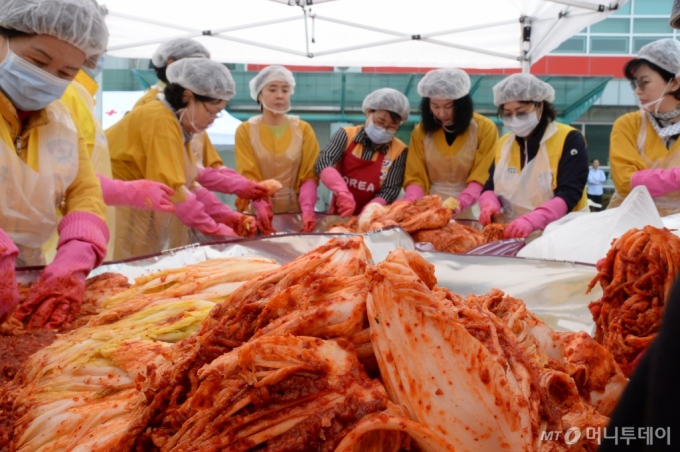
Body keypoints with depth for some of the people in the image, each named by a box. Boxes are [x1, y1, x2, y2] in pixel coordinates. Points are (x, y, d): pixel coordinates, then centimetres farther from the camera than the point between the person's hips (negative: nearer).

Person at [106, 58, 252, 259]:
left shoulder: (176, 124, 9)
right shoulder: (160, 120, -19)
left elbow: (188, 184, 9)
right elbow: (171, 188, -25)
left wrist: (227, 216, 1)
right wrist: (215, 230, -21)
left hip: (140, 214, 9)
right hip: (118, 211, -9)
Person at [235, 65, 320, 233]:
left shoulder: (304, 129, 3)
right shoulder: (245, 130, 0)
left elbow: (309, 175, -4)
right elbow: (248, 176, -8)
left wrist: (307, 208, -22)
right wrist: (261, 206, -27)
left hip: (295, 212, 1)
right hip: (261, 212, -1)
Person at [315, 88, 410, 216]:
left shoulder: (399, 151, -4)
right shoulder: (347, 135, -3)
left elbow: (390, 191, -9)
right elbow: (324, 163, -17)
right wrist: (343, 192, -34)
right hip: (339, 214, 0)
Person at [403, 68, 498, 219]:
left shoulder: (485, 128, -1)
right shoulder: (421, 131, 6)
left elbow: (482, 178, -5)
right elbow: (415, 177, 5)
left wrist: (461, 203, -22)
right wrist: (411, 203, -14)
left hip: (469, 212, -2)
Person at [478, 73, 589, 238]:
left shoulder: (569, 140, -6)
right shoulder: (503, 144, 11)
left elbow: (568, 195, -14)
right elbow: (490, 187, 12)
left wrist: (531, 221, -29)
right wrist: (489, 205, -10)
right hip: (514, 235, 5)